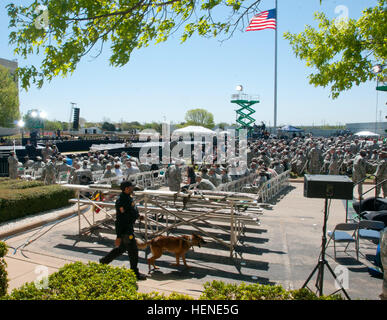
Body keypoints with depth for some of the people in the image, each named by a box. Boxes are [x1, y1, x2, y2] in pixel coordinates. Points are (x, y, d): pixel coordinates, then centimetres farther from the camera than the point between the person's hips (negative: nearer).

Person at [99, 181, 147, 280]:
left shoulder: (128, 197, 7)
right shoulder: (121, 200, -25)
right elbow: (120, 220, -25)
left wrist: (138, 216, 8)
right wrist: (118, 236, -23)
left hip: (129, 227, 10)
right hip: (125, 230, -10)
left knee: (122, 248, 23)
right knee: (133, 251, 1)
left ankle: (104, 261, 38)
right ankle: (135, 273, 17)